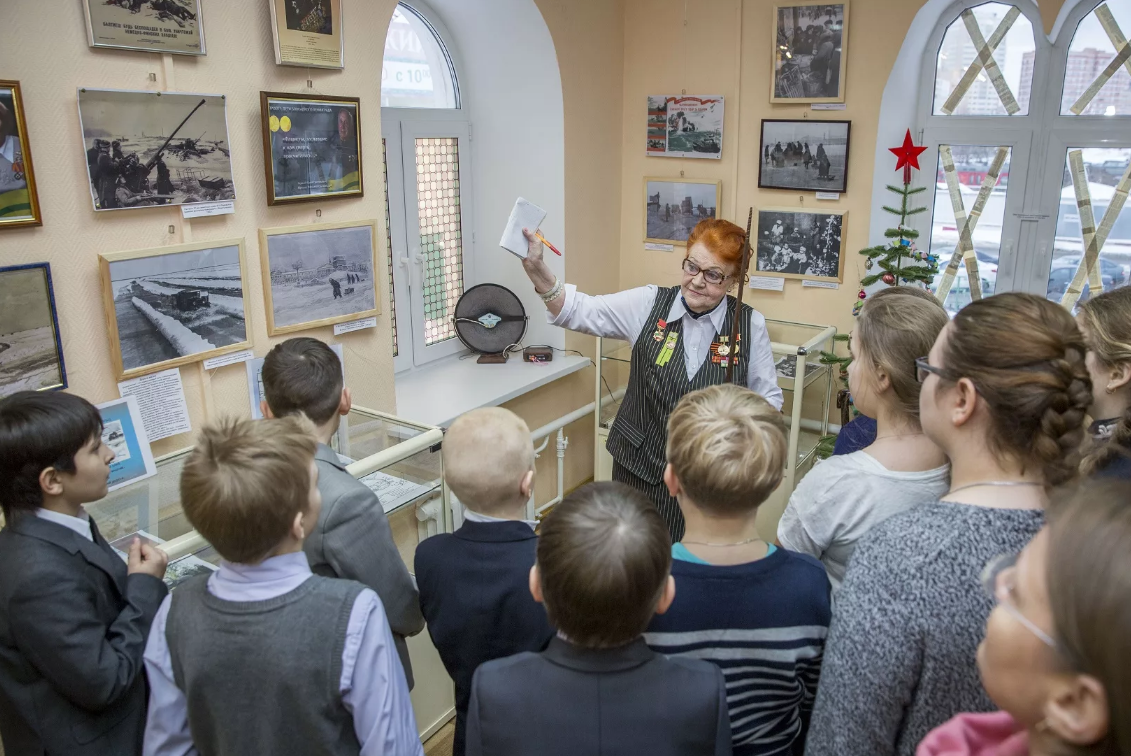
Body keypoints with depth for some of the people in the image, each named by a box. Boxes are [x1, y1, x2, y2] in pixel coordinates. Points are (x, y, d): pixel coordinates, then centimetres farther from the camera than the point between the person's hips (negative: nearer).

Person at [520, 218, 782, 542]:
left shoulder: (750, 324, -5)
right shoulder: (649, 304, -5)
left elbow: (768, 398, 4)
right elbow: (581, 312, -11)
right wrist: (537, 269, -26)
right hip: (639, 466, 1)